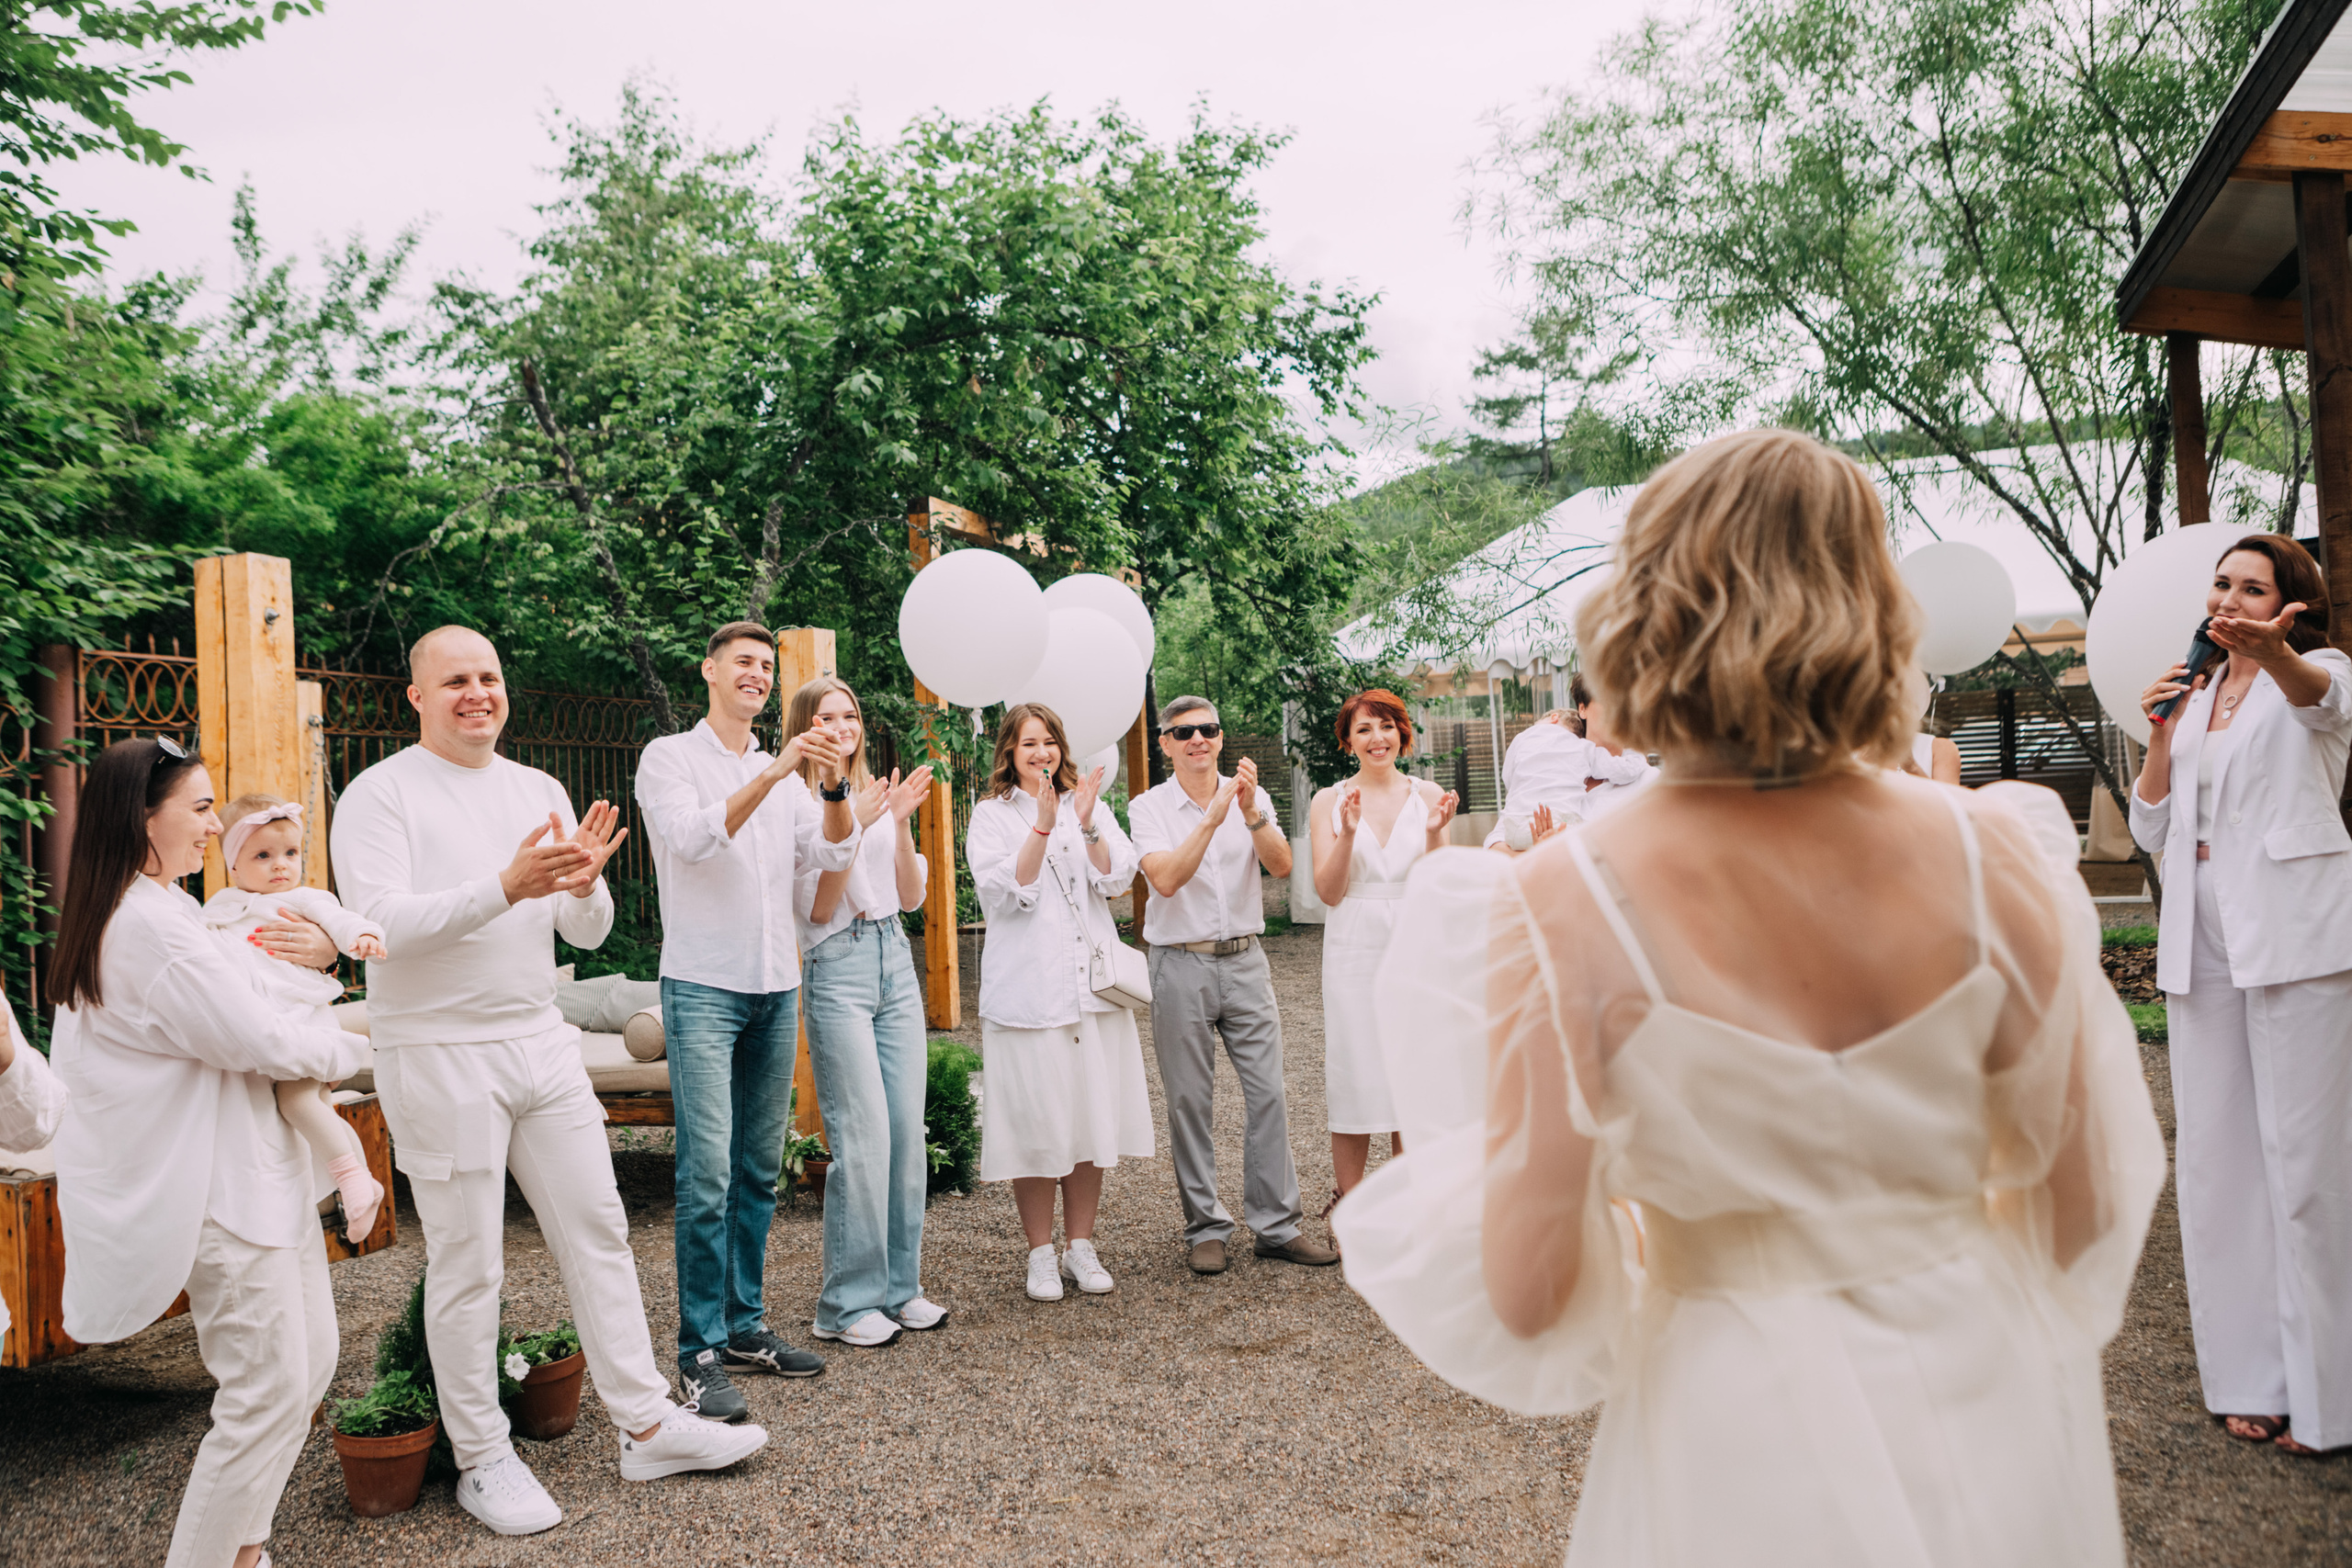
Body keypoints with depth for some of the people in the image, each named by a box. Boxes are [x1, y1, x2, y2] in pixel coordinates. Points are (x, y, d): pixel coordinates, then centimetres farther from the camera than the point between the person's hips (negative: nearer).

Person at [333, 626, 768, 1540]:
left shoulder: (539, 791, 11)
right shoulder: (380, 795, -6)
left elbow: (589, 933, 9)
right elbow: (381, 923, -20)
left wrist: (583, 883, -14)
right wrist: (505, 887, -30)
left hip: (542, 1043, 6)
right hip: (440, 1054, -6)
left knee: (598, 1231, 8)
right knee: (467, 1263, 2)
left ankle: (646, 1426, 18)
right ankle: (482, 1459, 16)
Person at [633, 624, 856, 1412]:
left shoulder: (785, 773, 16)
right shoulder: (670, 757, 1)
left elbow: (833, 852, 3)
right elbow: (694, 837, -17)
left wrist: (833, 785, -14)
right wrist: (774, 774, -25)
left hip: (776, 990, 6)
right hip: (703, 988, -6)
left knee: (760, 1169, 9)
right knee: (708, 1173, -10)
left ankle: (746, 1326, 19)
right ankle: (700, 1353, -4)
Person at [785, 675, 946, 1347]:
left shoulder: (880, 797, 13)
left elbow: (912, 897, 9)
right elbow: (817, 909, -10)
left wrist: (901, 824, -4)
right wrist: (851, 827, -19)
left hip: (895, 961, 6)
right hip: (837, 967, -6)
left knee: (907, 1132, 6)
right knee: (863, 1137, -9)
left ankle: (899, 1286, 17)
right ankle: (847, 1304, 1)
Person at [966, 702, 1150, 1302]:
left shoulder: (1088, 804, 13)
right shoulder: (991, 815, 3)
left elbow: (1116, 880, 1)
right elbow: (1008, 890, -10)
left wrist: (1086, 825, -13)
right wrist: (1042, 826, -19)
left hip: (1092, 982, 3)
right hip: (1026, 991, -3)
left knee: (1092, 1113, 6)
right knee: (1036, 1121, -1)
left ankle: (1081, 1247, 18)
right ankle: (1041, 1253, 12)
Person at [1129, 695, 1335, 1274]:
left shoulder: (1251, 796, 6)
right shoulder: (1148, 807, -1)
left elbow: (1281, 865, -8)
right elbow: (1166, 878, -17)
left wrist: (1251, 813, -23)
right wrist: (1213, 817, -23)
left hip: (1245, 960, 2)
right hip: (1181, 965, -2)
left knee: (1268, 1092, 1)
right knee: (1189, 1103, 3)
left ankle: (1276, 1225, 11)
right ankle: (1204, 1230, 14)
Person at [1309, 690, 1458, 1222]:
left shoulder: (1428, 796, 5)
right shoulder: (1329, 802, 3)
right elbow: (1328, 892, -5)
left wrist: (1434, 834, -17)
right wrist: (1347, 833, -19)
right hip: (1355, 954, -1)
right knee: (1354, 1078, 1)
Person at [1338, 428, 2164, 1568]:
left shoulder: (1563, 906, -21)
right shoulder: (1992, 857, -13)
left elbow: (1526, 1294, -16)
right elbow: (2086, 1211, -3)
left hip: (1748, 1448, -2)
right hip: (1993, 1407, 3)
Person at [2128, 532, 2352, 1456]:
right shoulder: (2195, 701, 18)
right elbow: (2151, 831, 14)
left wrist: (2271, 652, -48)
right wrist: (2161, 733, 0)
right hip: (2202, 939, 6)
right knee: (2217, 1152, 7)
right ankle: (2250, 1375, 17)